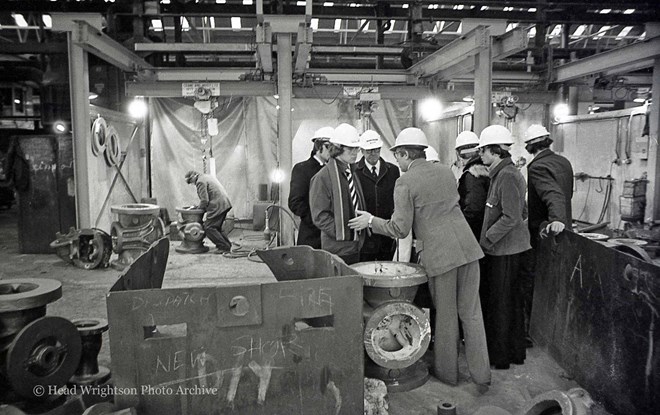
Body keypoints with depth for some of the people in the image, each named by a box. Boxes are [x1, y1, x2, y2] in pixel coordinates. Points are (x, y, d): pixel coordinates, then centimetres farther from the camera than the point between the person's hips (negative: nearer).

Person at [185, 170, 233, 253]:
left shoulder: (200, 182, -9)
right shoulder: (207, 176, 22)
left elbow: (205, 200, -14)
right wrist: (199, 206, 22)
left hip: (218, 206, -10)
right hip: (226, 203, 10)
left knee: (209, 228, -4)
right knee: (217, 227, 19)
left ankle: (224, 247, -6)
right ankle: (227, 244, 20)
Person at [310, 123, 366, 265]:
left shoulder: (352, 172, 14)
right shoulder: (322, 177, -11)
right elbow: (320, 217, -14)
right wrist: (346, 233, -16)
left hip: (355, 247, 7)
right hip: (336, 249, -7)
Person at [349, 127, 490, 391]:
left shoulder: (405, 183, -8)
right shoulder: (446, 171, 11)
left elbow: (400, 229, -10)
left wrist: (371, 221, 4)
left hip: (440, 254, -5)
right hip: (466, 247, 5)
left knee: (445, 315, 10)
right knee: (471, 313, 11)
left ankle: (447, 371, 28)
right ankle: (481, 375, 17)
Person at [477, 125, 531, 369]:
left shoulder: (507, 176, -17)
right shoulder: (503, 173, 12)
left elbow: (511, 217, -23)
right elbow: (522, 212, 18)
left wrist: (486, 241, -17)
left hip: (504, 250, -10)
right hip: (502, 248, 10)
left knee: (500, 302, 1)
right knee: (510, 301, 17)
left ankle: (500, 357, 14)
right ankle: (514, 352, 30)